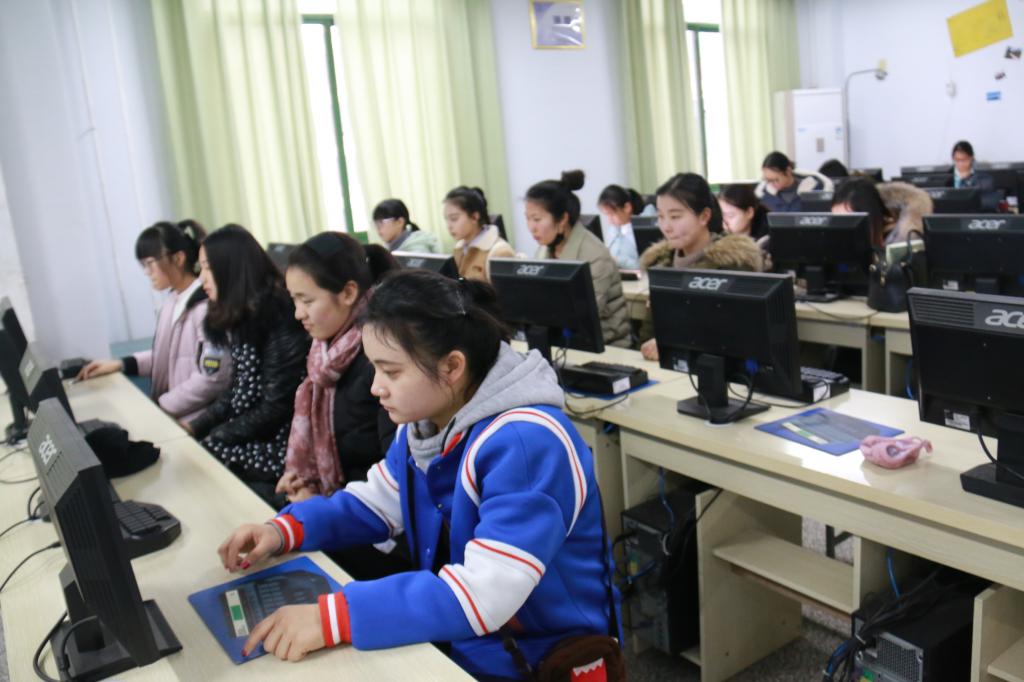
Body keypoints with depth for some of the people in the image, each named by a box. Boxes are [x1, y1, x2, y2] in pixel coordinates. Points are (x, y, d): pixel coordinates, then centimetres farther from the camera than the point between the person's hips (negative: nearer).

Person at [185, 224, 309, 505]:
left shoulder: (277, 316, -19)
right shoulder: (241, 317, 9)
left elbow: (276, 407, -20)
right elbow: (237, 392, 13)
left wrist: (213, 438, -13)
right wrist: (195, 426, 1)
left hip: (275, 446, -8)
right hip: (247, 436, 8)